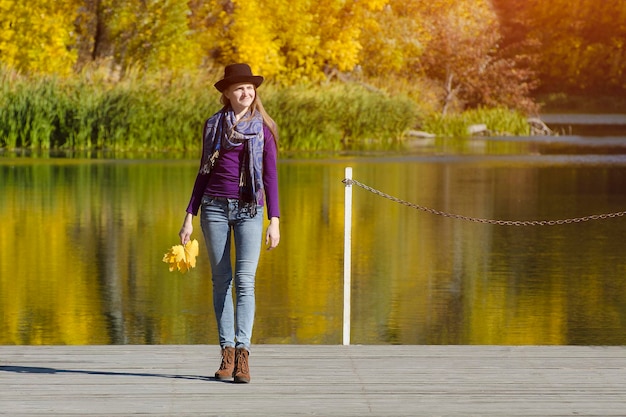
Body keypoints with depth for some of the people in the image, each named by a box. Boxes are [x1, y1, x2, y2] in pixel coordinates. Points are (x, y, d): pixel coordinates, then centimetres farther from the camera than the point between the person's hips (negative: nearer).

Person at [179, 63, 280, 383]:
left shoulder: (263, 127, 4)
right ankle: (227, 351, 6)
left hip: (249, 210, -2)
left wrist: (274, 220, -5)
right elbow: (204, 172, 12)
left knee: (245, 281, -11)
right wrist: (189, 216, 8)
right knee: (221, 281, 3)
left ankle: (242, 351, -16)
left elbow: (270, 175, 2)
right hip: (215, 207, 2)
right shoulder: (213, 125, 8)